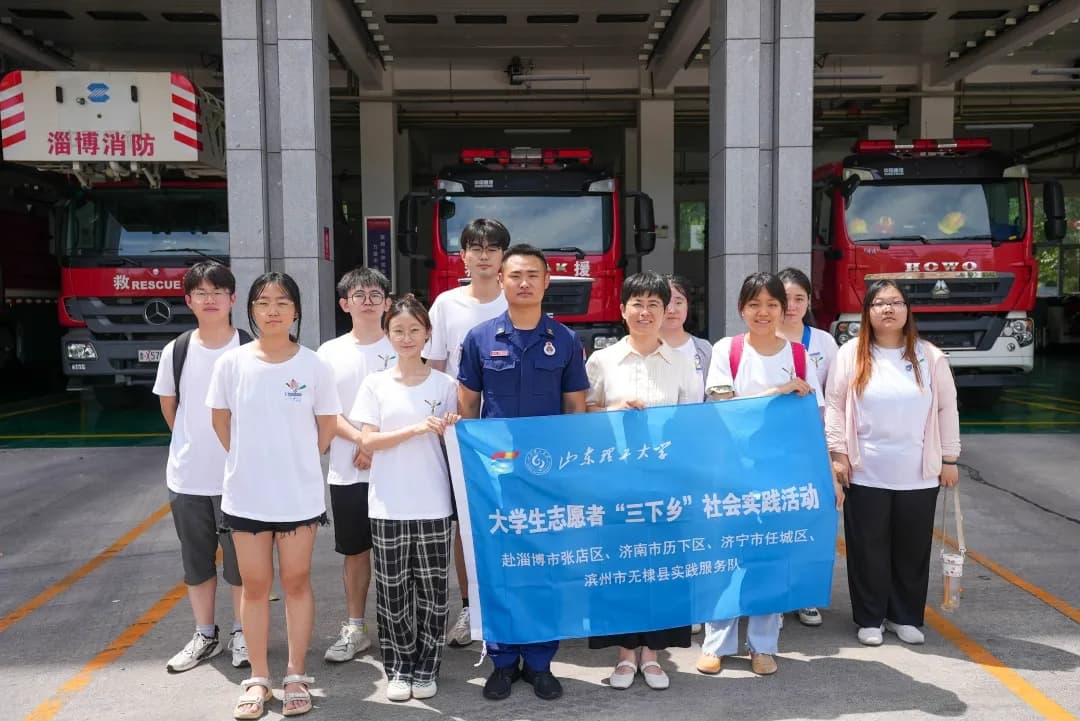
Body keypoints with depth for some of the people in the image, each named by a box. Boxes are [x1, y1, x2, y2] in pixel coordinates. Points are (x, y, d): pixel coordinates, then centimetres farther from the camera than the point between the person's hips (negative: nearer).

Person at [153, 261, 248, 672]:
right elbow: (168, 405, 13)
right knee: (196, 560, 14)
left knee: (240, 560, 8)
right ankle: (205, 636, 28)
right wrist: (192, 444, 13)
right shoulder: (176, 351, 1)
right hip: (186, 476, 3)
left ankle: (241, 634, 24)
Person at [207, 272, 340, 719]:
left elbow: (327, 424, 3)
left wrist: (300, 462, 5)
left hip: (299, 494, -1)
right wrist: (250, 461, 8)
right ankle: (258, 678, 24)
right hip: (246, 494, 1)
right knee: (255, 585, 11)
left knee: (296, 582, 9)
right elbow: (220, 420, 7)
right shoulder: (231, 363, -5)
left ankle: (296, 676, 22)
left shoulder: (313, 366, -7)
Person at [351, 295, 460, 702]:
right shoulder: (375, 384, 1)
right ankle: (399, 668, 22)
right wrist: (415, 429, -18)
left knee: (431, 589, 6)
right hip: (389, 505, 0)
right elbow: (368, 440, -6)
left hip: (432, 504, 0)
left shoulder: (444, 384, 2)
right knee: (392, 589, 7)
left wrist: (450, 430, -15)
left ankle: (426, 667, 22)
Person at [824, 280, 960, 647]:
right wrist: (838, 453, -6)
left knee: (912, 548, 10)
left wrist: (949, 458, 4)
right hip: (866, 473, -1)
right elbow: (834, 405, 0)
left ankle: (905, 617, 26)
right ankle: (869, 618, 20)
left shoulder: (930, 356, 2)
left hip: (919, 474, 2)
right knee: (868, 549, 6)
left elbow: (946, 409, 6)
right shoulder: (851, 353, -1)